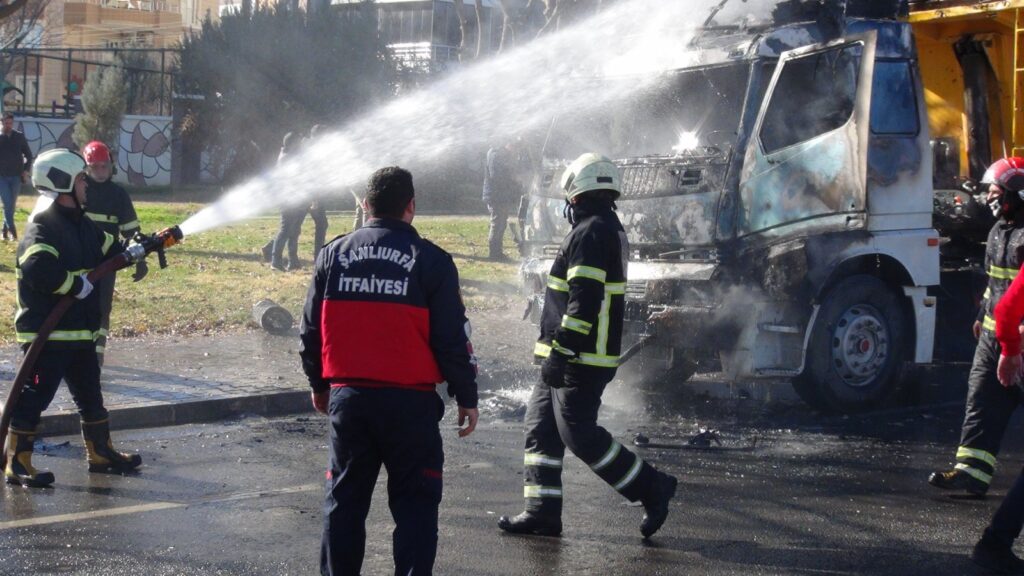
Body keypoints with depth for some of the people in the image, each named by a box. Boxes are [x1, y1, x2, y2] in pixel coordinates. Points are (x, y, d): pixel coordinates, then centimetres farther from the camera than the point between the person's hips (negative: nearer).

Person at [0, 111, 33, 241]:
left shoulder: (19, 137, 4)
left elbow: (28, 155, 13)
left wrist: (26, 170, 2)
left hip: (16, 176, 2)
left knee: (11, 205, 7)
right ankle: (12, 230, -12)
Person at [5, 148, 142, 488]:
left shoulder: (80, 223, 12)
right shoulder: (43, 227, -18)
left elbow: (109, 250, 26)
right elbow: (38, 269, -34)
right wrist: (77, 285, -26)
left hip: (79, 332, 10)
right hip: (46, 333, -10)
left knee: (90, 395, 19)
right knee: (34, 397, -5)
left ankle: (100, 454, 32)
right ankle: (17, 465, 1)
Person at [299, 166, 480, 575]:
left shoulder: (333, 254, 5)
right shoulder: (431, 261, -6)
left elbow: (311, 329, 11)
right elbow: (453, 338, -5)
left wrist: (319, 384, 24)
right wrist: (466, 397, 5)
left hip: (346, 397, 3)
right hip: (409, 401, -3)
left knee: (345, 499, 14)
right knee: (414, 503, 4)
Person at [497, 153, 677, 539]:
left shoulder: (590, 232, -16)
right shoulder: (610, 229, 18)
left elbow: (584, 299, -24)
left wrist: (561, 349, -24)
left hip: (578, 360, -10)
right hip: (584, 358, 10)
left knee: (580, 434, -7)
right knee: (541, 426, 10)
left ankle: (651, 488, 1)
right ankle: (542, 511, 10)